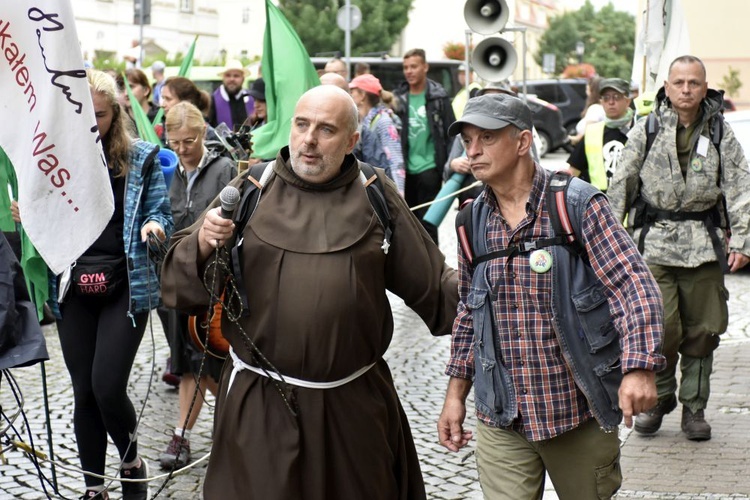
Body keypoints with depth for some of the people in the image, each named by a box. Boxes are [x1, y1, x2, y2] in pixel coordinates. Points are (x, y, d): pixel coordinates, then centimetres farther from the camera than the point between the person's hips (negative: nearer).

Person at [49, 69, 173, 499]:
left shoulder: (141, 157, -2)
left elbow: (162, 213, 1)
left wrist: (154, 227, -21)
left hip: (125, 287, -3)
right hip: (74, 290, 3)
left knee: (107, 386, -12)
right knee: (84, 393, 8)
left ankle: (132, 462, 17)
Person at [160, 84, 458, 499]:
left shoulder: (375, 196, 4)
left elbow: (433, 286, 8)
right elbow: (179, 283, 2)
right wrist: (203, 244, -17)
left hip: (354, 404, 1)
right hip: (260, 403, -1)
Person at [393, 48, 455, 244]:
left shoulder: (438, 97, -1)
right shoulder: (398, 97, 7)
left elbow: (451, 133, -2)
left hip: (429, 168, -4)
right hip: (405, 169, 4)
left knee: (427, 220, -3)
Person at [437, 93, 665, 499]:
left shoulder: (579, 205, -9)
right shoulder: (473, 221, 5)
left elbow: (633, 287, -14)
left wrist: (638, 368, -27)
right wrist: (456, 394, 12)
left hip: (580, 414, -3)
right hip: (500, 419, 3)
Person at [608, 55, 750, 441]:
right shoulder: (646, 130, 3)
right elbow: (620, 187, 6)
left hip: (704, 243, 2)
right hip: (654, 241, -1)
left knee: (702, 330, 4)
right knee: (659, 327, -8)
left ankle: (694, 408, 19)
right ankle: (658, 398, 15)